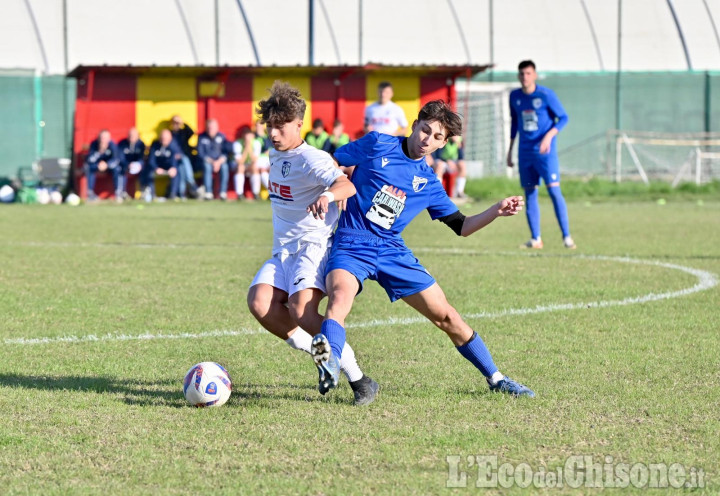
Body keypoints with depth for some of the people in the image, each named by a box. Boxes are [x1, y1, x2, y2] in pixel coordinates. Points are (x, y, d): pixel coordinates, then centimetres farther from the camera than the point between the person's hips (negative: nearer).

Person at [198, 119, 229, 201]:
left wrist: (219, 162, -20)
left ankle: (223, 193, -30)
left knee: (224, 167, -32)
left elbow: (226, 152, -2)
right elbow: (200, 153, -6)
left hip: (220, 161, 1)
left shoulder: (221, 136, 1)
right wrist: (211, 161, -18)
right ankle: (208, 193, -34)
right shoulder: (202, 137, -3)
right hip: (206, 161, -1)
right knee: (207, 166, -35)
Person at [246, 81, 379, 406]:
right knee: (259, 302, -19)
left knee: (300, 308, -29)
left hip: (314, 245, -8)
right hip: (284, 251, 8)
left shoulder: (310, 160, -15)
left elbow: (347, 185, -34)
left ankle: (358, 379, -17)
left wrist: (328, 195, -55)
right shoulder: (275, 154, 12)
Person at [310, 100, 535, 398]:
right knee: (340, 296, -37)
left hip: (392, 251, 4)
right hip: (351, 247, -4)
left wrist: (497, 211, 1)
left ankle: (495, 379, 18)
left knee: (445, 315, 4)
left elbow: (461, 226, 15)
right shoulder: (377, 145, 0)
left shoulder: (429, 183, 11)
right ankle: (330, 364, -60)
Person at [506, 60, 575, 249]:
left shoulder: (546, 95, -7)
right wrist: (510, 150, 20)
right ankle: (535, 239, 8)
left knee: (554, 191, -13)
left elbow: (563, 118, -5)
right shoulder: (515, 96, 8)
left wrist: (549, 136, -20)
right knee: (530, 194, 3)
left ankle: (567, 237, -11)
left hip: (545, 151, -5)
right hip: (525, 152, 5)